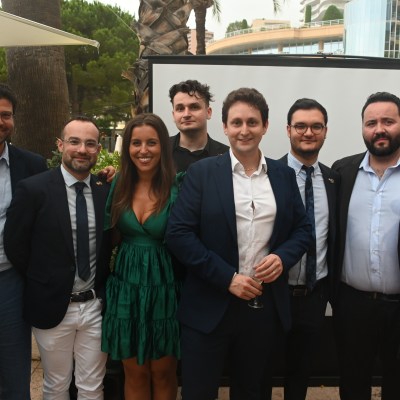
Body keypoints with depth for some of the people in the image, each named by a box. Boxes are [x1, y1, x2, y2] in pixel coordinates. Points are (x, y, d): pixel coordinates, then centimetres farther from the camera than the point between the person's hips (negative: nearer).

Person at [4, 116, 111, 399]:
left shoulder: (107, 190, -1)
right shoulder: (33, 188, -11)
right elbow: (14, 246, -5)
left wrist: (101, 285, 0)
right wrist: (43, 283, 1)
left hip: (96, 306, 2)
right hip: (52, 306, -2)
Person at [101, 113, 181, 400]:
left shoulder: (178, 188, -11)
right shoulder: (118, 186, 2)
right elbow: (114, 237, 9)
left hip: (164, 287, -3)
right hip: (127, 286, 3)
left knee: (163, 372, 14)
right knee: (134, 372, 16)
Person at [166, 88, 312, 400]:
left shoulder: (284, 175, 5)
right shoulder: (202, 172, -6)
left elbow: (303, 228, 10)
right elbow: (179, 234, -11)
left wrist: (283, 257, -11)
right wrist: (227, 277, -16)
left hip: (265, 305, 3)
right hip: (210, 306, -3)